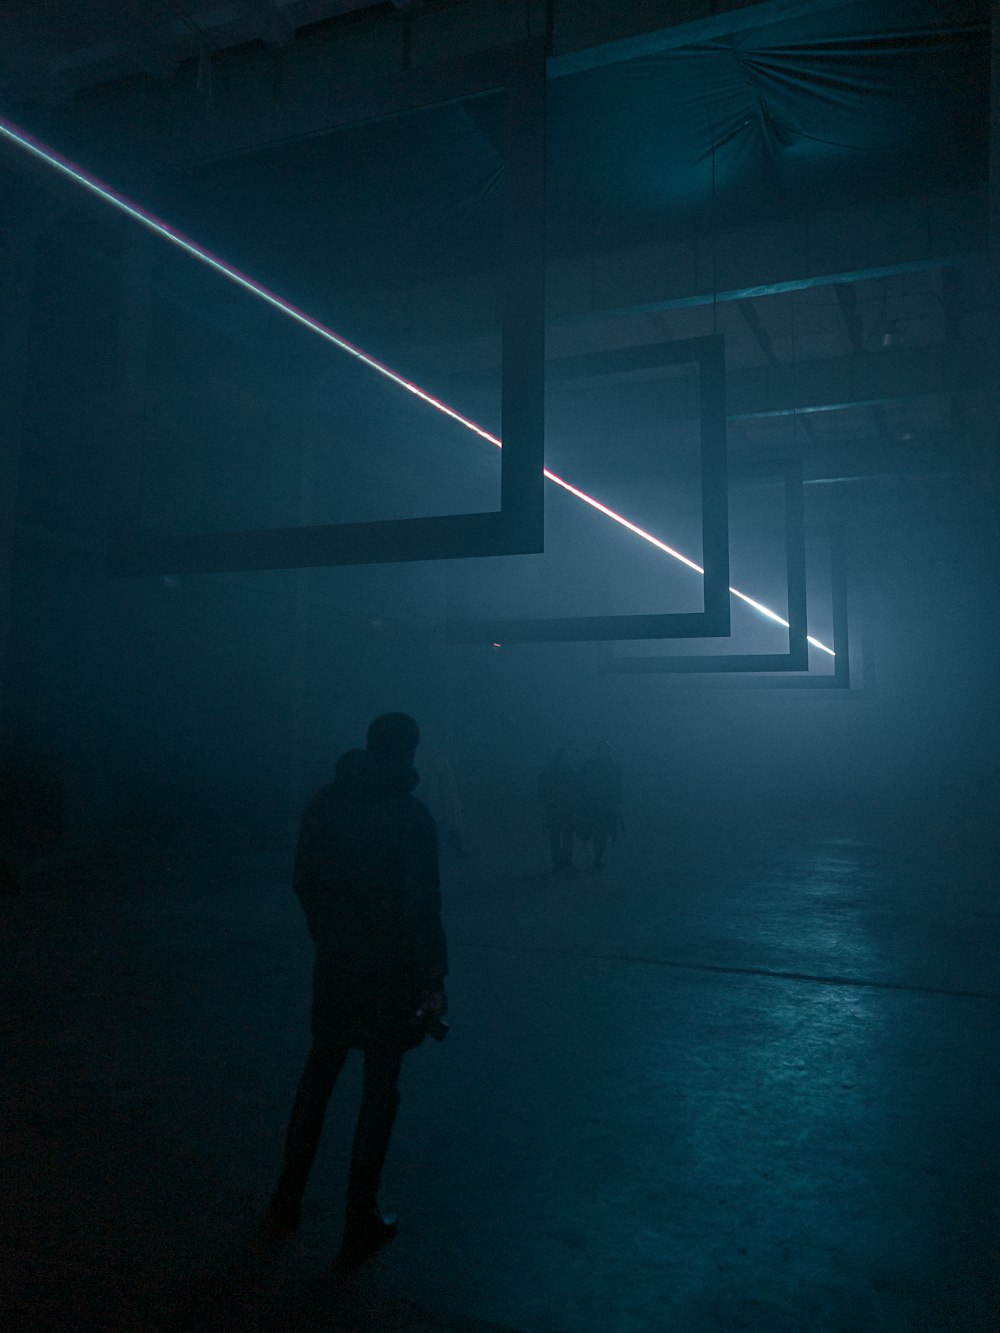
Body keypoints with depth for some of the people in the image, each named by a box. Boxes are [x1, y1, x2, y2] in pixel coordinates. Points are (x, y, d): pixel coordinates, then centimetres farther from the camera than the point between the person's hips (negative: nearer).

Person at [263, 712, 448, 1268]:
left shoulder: (325, 804, -1)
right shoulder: (411, 816, -17)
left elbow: (305, 881, 6)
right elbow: (423, 907, -19)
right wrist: (435, 981, -11)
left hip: (335, 964, 5)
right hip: (391, 971, -5)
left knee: (318, 1076, 21)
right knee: (381, 1090, 10)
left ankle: (286, 1205, 32)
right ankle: (361, 1223, 21)